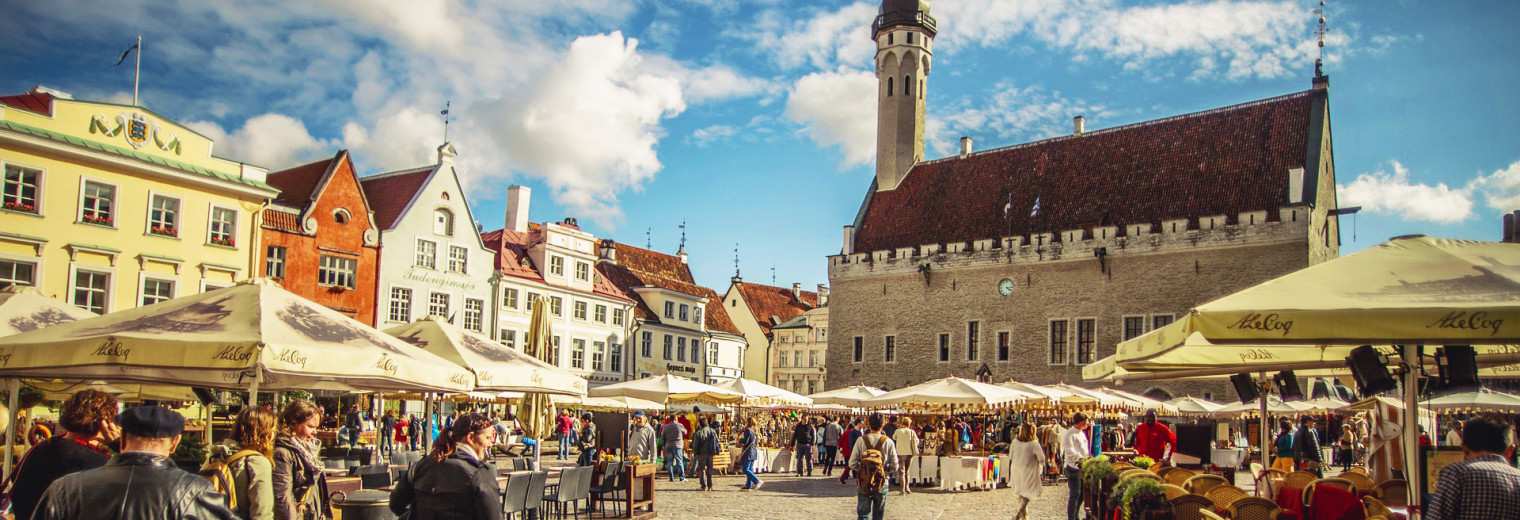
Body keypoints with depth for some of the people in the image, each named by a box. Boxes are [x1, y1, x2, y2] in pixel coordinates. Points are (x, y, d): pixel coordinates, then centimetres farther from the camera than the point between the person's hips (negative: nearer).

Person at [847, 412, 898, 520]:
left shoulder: (861, 440, -8)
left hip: (864, 483, -1)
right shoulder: (888, 442, -8)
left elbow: (852, 464, -7)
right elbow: (894, 467, -4)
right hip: (882, 483, 1)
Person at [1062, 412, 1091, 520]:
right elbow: (1070, 451, -21)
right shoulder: (1069, 434, -12)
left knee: (1081, 494, 13)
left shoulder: (1082, 433, 17)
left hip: (1082, 467, 8)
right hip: (1073, 467, -8)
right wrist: (1081, 458, -30)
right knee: (1074, 494, -8)